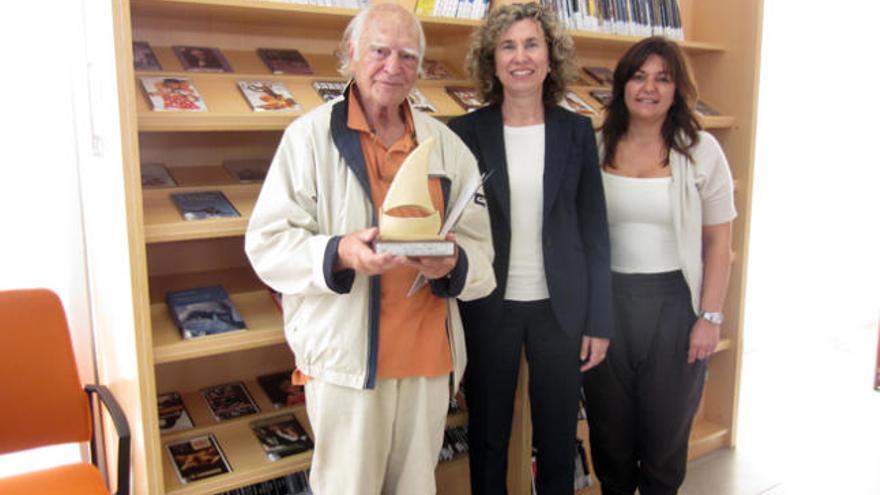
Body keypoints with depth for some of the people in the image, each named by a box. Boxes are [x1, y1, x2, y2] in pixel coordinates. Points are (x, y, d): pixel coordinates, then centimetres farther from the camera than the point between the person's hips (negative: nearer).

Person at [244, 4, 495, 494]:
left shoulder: (446, 144, 8)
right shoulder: (310, 134, -3)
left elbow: (479, 245, 7)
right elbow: (267, 243, -6)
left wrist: (452, 262, -16)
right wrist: (339, 252, -24)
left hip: (429, 351, 4)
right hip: (345, 353, -3)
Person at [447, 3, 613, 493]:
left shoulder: (577, 131, 1)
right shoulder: (466, 132, -3)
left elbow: (594, 230, 2)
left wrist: (599, 321, 0)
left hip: (560, 307, 1)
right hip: (488, 307, -1)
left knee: (559, 437, 14)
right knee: (488, 436, 14)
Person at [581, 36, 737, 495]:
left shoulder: (701, 151, -3)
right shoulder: (596, 148, 1)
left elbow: (718, 241, 0)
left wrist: (710, 316, -5)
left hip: (673, 302, -1)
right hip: (605, 301, 2)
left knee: (666, 427, 13)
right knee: (610, 427, 15)